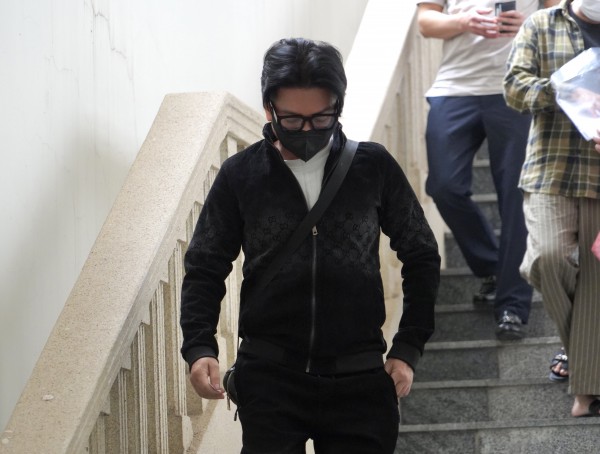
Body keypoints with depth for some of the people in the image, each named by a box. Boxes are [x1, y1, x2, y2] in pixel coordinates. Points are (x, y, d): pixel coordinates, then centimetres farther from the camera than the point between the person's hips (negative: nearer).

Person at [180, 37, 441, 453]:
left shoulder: (374, 167, 1)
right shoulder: (239, 176, 1)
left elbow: (421, 257, 9)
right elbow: (205, 269, 5)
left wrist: (408, 349, 4)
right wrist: (200, 348, -10)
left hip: (358, 381, 1)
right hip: (269, 378, -1)